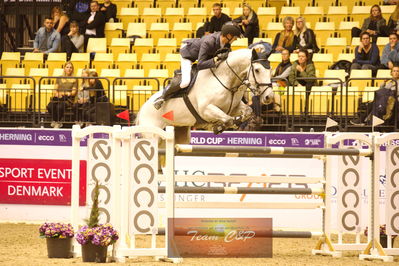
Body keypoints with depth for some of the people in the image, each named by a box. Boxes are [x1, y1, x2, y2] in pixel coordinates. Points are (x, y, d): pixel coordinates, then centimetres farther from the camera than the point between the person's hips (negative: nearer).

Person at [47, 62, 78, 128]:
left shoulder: (74, 80, 9)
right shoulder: (59, 78, 19)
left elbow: (74, 92, 1)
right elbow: (55, 89, 15)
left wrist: (64, 93, -13)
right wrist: (57, 94, -8)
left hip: (68, 98, -3)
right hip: (58, 97, 3)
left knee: (60, 107, -37)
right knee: (50, 106, -31)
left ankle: (57, 122, -14)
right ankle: (55, 121, -8)